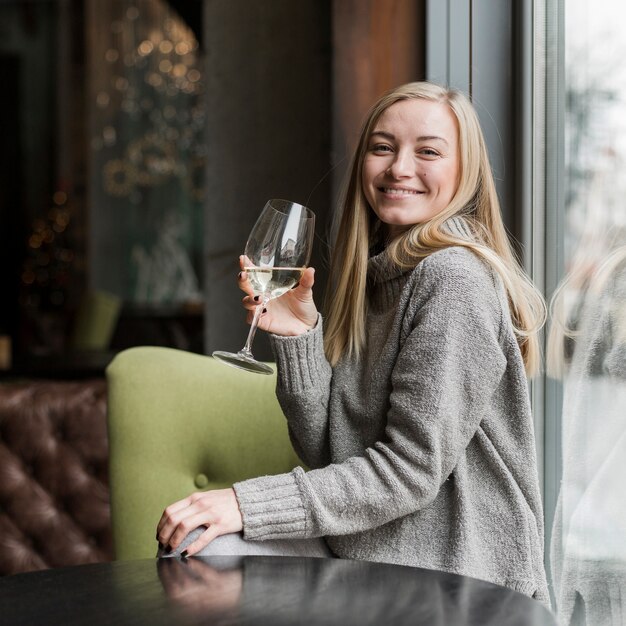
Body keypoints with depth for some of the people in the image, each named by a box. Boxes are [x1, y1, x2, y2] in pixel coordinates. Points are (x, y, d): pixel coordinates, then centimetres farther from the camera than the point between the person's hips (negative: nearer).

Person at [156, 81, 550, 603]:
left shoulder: (453, 279, -16)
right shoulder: (372, 276, 10)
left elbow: (412, 470, -21)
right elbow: (327, 454, 4)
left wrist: (248, 505, -22)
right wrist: (297, 337, -10)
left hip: (453, 589, -7)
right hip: (364, 560, 7)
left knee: (201, 552, -13)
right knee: (189, 548, -6)